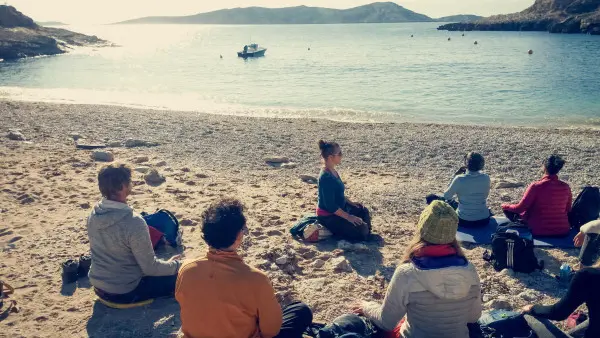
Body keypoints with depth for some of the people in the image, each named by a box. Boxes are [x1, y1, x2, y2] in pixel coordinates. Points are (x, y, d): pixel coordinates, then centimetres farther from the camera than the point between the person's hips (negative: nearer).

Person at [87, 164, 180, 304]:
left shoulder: (93, 215, -7)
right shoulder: (134, 223, -29)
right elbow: (150, 268, -22)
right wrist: (174, 264, -2)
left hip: (99, 286, 7)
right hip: (125, 293, -7)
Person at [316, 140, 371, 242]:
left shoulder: (333, 172, 3)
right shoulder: (326, 177, -27)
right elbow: (330, 205, -27)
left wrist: (352, 204, 10)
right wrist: (349, 217, -23)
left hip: (338, 208, 10)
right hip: (328, 216, -10)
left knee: (363, 211, 21)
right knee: (361, 230, -13)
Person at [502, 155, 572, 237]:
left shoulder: (536, 186, -17)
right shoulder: (566, 187, -5)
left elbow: (520, 208, -12)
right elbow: (568, 210, 9)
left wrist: (505, 206, 7)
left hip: (539, 232, -4)